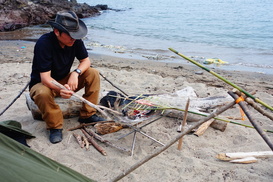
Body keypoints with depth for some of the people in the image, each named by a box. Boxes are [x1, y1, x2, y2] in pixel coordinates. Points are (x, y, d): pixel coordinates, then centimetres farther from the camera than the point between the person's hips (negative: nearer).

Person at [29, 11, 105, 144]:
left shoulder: (75, 41, -13)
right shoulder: (44, 43, -29)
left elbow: (86, 61, -7)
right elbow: (45, 78, -31)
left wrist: (76, 73, -28)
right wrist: (60, 89, -51)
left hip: (64, 80, 5)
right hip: (42, 83, -5)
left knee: (93, 73, -14)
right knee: (42, 93, -39)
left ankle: (87, 114, -8)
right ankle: (55, 126, -14)